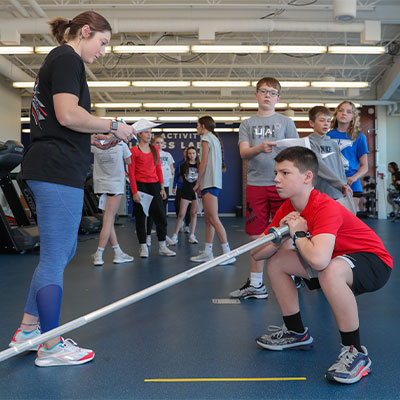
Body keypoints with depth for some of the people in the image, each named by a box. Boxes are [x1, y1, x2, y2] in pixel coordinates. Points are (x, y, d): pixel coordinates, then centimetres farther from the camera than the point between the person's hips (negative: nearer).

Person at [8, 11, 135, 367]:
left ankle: (27, 330, 26)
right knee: (56, 257, -3)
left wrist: (94, 140, 15)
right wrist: (112, 126, -7)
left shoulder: (57, 61, 25)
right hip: (58, 170, -11)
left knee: (62, 252, 16)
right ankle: (51, 347, 9)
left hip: (49, 168, 11)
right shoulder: (67, 58, -6)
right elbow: (68, 115, -20)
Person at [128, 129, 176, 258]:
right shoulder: (134, 150, -4)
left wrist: (162, 187, 8)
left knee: (161, 216, 3)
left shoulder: (155, 149, 11)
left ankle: (162, 247, 13)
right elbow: (131, 173, -6)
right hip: (140, 185, -4)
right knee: (140, 217, 2)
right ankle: (143, 247, 12)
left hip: (154, 185, 5)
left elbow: (158, 169, 13)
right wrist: (134, 192, -12)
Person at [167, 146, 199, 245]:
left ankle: (192, 236, 14)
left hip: (196, 191, 1)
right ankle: (175, 236, 2)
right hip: (186, 192, -1)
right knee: (181, 214, -5)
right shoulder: (183, 165, 1)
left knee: (194, 214, 6)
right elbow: (182, 179, 11)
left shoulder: (200, 166, 2)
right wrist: (187, 185, 8)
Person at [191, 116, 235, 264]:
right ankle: (207, 252, 13)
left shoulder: (206, 138, -5)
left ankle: (228, 253, -13)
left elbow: (204, 163, -12)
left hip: (210, 183, -10)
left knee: (213, 219, -12)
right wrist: (201, 185, 18)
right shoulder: (215, 138, 22)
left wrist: (197, 183, -7)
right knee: (208, 219, 10)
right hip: (213, 182, 10)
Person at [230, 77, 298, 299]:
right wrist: (259, 149, -22)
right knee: (256, 236, 6)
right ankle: (256, 284, 15)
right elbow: (243, 153, -1)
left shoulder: (286, 122, 9)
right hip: (255, 184, 2)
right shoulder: (247, 124, 13)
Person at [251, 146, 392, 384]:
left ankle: (356, 352, -21)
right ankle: (297, 333, 18)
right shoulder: (287, 209, -4)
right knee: (276, 262, 4)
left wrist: (298, 233, -28)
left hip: (375, 261, -9)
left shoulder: (326, 208, -30)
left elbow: (318, 259, -48)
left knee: (330, 271, -40)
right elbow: (257, 253, -4)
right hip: (339, 259, 9)